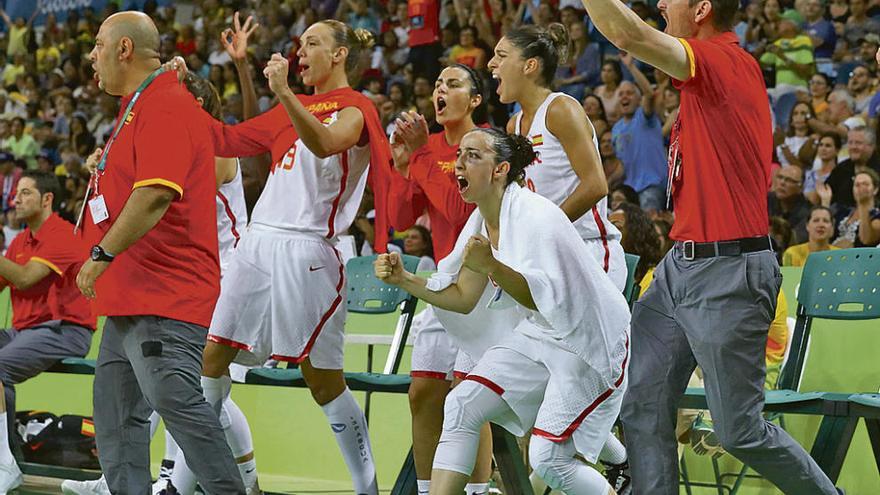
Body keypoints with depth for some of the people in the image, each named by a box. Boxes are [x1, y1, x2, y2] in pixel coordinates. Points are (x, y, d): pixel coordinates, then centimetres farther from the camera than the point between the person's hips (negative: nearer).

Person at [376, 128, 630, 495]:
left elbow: (544, 298, -29)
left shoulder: (535, 216, -22)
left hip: (587, 342, -8)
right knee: (461, 406, -5)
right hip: (537, 335, 8)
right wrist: (404, 280, -2)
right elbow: (463, 299, 8)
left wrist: (491, 266, -41)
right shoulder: (482, 220, 3)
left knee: (548, 459, -14)